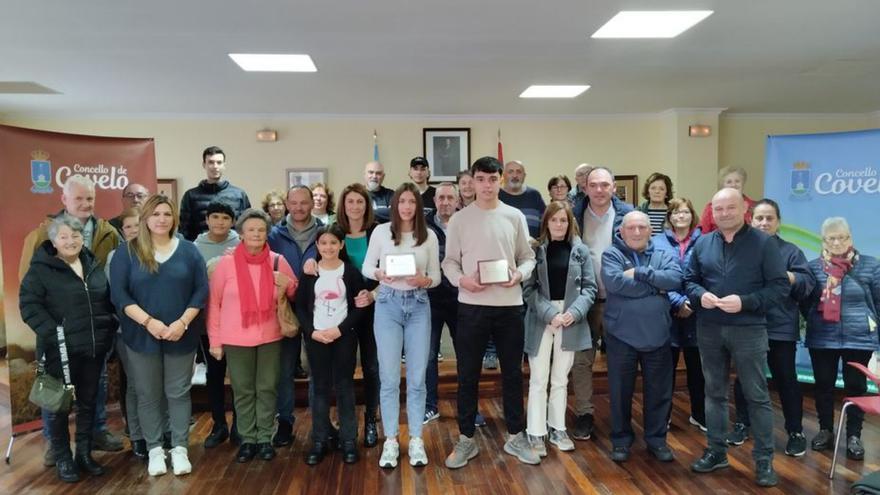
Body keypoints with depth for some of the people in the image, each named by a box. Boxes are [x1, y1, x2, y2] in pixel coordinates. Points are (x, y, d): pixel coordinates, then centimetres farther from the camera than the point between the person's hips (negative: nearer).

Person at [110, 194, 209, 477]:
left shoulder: (188, 250, 3)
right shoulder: (127, 252, 0)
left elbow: (201, 290, 0)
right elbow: (118, 293, -6)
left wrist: (183, 322, -12)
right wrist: (148, 321, -17)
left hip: (181, 336, 1)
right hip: (142, 336, 0)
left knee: (179, 393, 6)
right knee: (148, 395, 9)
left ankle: (180, 448, 15)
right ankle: (155, 449, 21)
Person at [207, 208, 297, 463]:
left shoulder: (278, 261, 0)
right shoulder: (226, 262, -6)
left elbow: (296, 294, 11)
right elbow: (213, 302, -2)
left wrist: (287, 284, -12)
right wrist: (215, 339, -2)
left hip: (270, 337, 2)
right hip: (236, 339, -1)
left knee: (267, 389, 8)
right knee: (243, 391, 7)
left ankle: (265, 438, 21)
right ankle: (248, 439, 20)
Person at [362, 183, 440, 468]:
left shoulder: (429, 236, 2)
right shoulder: (381, 231, -1)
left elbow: (436, 276, 5)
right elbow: (366, 267, 5)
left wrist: (424, 280, -16)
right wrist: (379, 274, -16)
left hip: (418, 306, 1)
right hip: (388, 305, -1)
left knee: (417, 378, 7)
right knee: (389, 378, 3)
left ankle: (416, 440, 19)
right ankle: (390, 441, 15)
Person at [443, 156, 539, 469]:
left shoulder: (515, 217, 5)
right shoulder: (459, 219, 1)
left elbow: (528, 256, 9)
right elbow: (449, 261, 3)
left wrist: (520, 274, -11)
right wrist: (462, 280, -15)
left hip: (509, 305, 2)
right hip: (472, 306, -1)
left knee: (512, 373, 12)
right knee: (467, 375, 6)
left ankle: (516, 436, 27)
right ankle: (466, 439, 20)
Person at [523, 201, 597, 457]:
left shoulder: (580, 250, 3)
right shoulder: (535, 249, -2)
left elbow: (589, 287, 2)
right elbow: (529, 288, -7)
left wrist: (574, 312, -13)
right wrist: (550, 314, -17)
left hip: (570, 321, 2)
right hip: (541, 320, -2)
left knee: (561, 380, 13)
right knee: (538, 380, 3)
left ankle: (557, 429, 25)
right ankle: (536, 433, 11)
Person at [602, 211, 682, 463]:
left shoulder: (663, 255, 6)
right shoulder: (611, 254, -4)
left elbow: (675, 279, -13)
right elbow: (615, 282, -22)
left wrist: (639, 273, -19)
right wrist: (655, 286, -13)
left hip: (657, 336, 3)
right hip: (622, 336, -2)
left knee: (658, 391, 13)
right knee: (620, 391, 10)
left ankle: (656, 438, 30)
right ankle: (621, 439, 26)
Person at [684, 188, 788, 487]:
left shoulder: (764, 243, -5)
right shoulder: (703, 243, 6)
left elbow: (780, 286, -8)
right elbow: (689, 280, 11)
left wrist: (745, 302, -21)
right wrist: (700, 295, -11)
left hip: (748, 330, -4)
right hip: (709, 330, 4)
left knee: (757, 396, 4)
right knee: (714, 392, 13)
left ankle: (764, 460, 15)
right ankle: (716, 451, 27)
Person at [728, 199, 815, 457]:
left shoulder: (790, 251, 2)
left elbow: (808, 283, -7)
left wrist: (790, 278, -24)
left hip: (781, 328, -1)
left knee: (786, 380, 8)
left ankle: (795, 432, 22)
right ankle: (742, 424, 29)